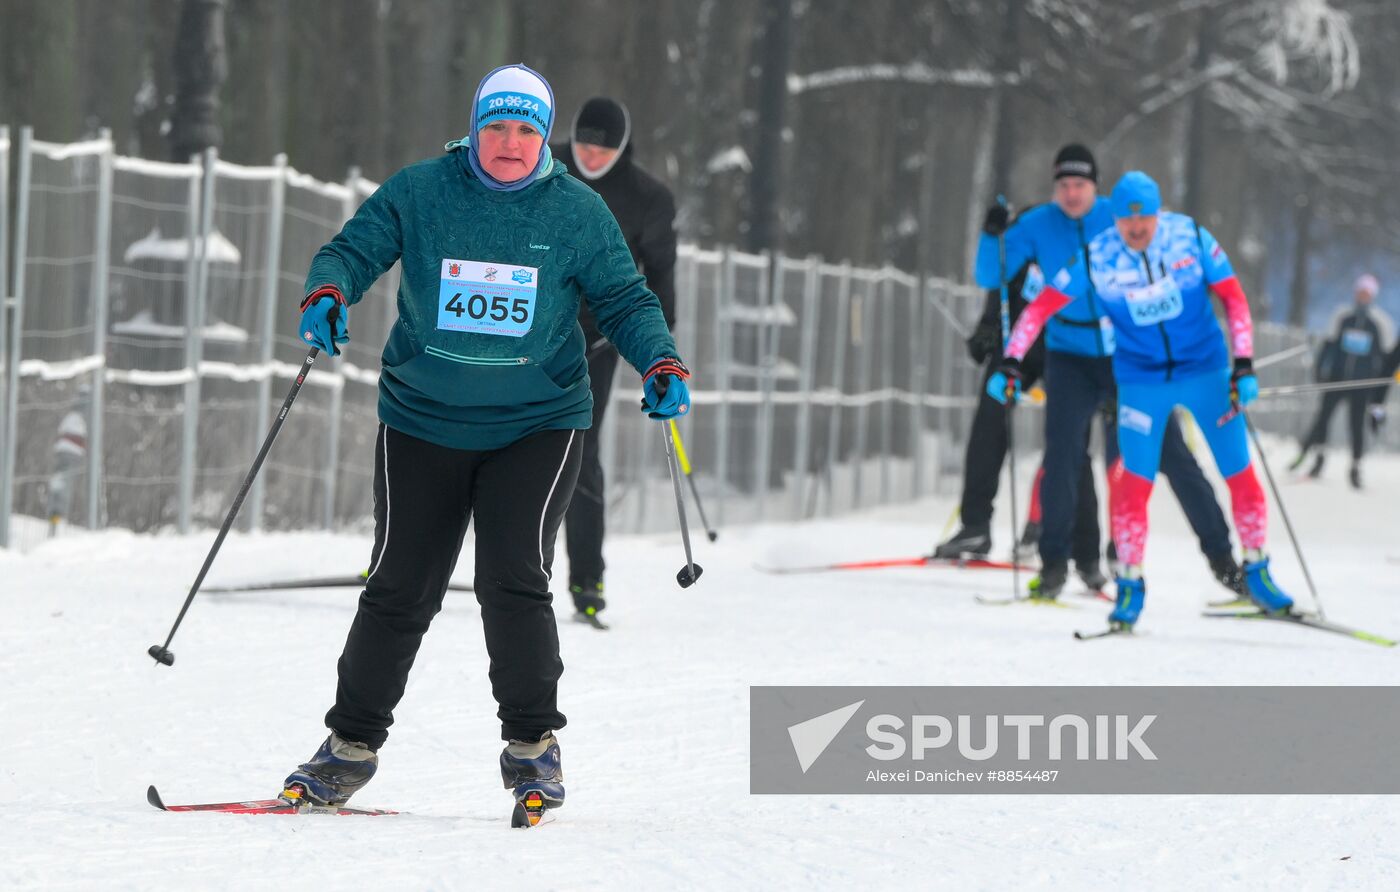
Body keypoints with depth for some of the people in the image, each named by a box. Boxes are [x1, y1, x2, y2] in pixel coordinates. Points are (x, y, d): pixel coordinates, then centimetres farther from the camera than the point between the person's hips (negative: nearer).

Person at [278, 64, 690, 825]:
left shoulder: (577, 212, 0)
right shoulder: (419, 192, -2)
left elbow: (623, 301, 4)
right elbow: (353, 252, -2)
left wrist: (660, 365, -13)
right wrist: (328, 293, -24)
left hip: (537, 424, -1)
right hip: (424, 421, 1)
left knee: (513, 581, -15)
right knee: (399, 588, 3)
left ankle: (532, 747, 0)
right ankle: (351, 747, 16)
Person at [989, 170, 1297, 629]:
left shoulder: (1191, 238, -12)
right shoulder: (1095, 260, -13)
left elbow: (1233, 297, -6)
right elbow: (1042, 306, -9)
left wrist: (1244, 366, -13)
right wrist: (1010, 363, -17)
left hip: (1205, 371, 1)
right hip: (1141, 381, -1)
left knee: (1240, 475, 3)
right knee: (1135, 482, -11)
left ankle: (1256, 572, 19)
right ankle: (1131, 583, 3)